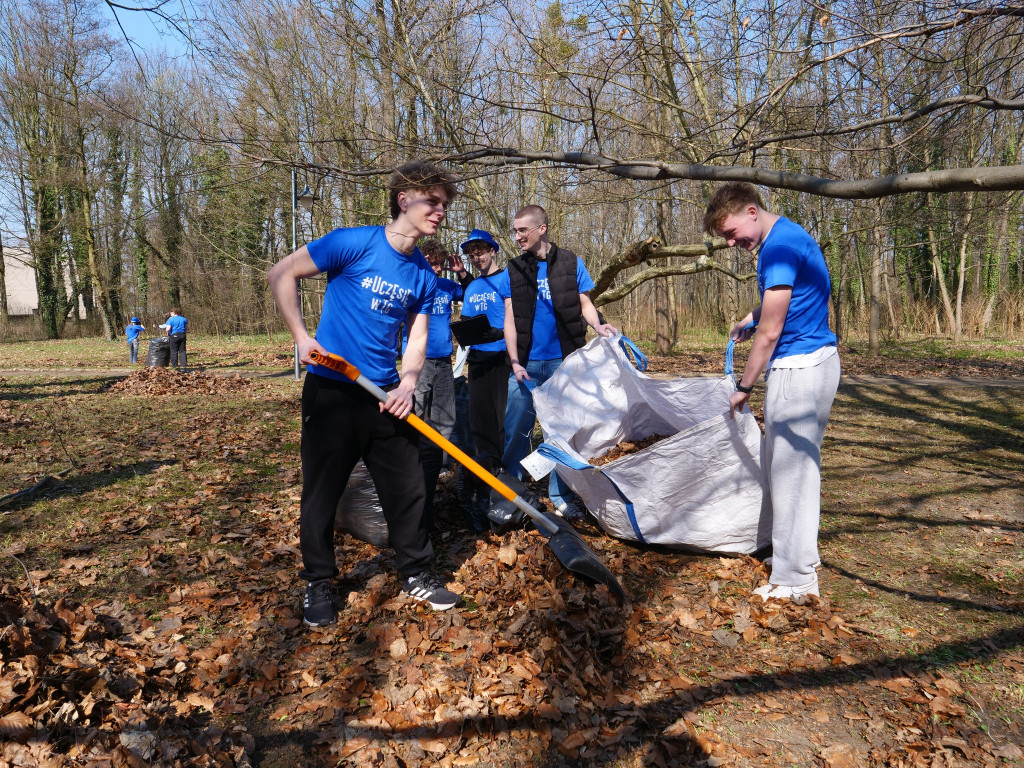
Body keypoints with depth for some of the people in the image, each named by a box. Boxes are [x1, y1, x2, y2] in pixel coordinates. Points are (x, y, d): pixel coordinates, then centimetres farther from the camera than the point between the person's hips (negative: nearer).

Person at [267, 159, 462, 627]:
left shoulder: (423, 276, 6)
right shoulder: (354, 243, -12)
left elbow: (417, 338, 9)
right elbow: (281, 274, -8)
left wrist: (408, 383, -9)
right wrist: (301, 337, -15)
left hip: (386, 396, 5)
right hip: (331, 391, -5)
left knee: (407, 487, 10)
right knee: (322, 491, 6)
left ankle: (416, 574, 28)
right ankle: (318, 584, 26)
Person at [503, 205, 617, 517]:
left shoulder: (570, 263, 3)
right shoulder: (514, 270, 6)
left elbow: (585, 304, 7)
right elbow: (510, 319, 4)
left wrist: (598, 326, -15)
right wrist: (514, 360, -7)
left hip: (564, 362, -1)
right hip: (526, 365, 1)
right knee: (516, 429, 1)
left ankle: (561, 496, 18)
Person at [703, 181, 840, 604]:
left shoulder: (780, 246, -19)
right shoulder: (786, 236, 13)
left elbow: (770, 332, -19)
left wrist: (744, 386, -10)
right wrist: (751, 317, 21)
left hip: (798, 369, -10)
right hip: (816, 361, 10)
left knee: (789, 469, -2)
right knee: (798, 464, 18)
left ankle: (794, 579, 9)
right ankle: (802, 555, 32)